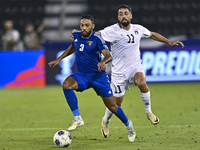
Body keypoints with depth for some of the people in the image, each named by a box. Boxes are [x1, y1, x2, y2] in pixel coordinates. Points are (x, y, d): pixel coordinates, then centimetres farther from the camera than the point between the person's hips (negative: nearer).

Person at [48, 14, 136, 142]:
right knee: (66, 85, -30)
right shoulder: (76, 35, -1)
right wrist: (59, 59, 17)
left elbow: (108, 56, -28)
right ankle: (78, 119, -23)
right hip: (82, 75, 4)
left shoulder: (96, 38, -17)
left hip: (98, 76, -3)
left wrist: (102, 62, -50)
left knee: (112, 106, 1)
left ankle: (128, 125, 31)